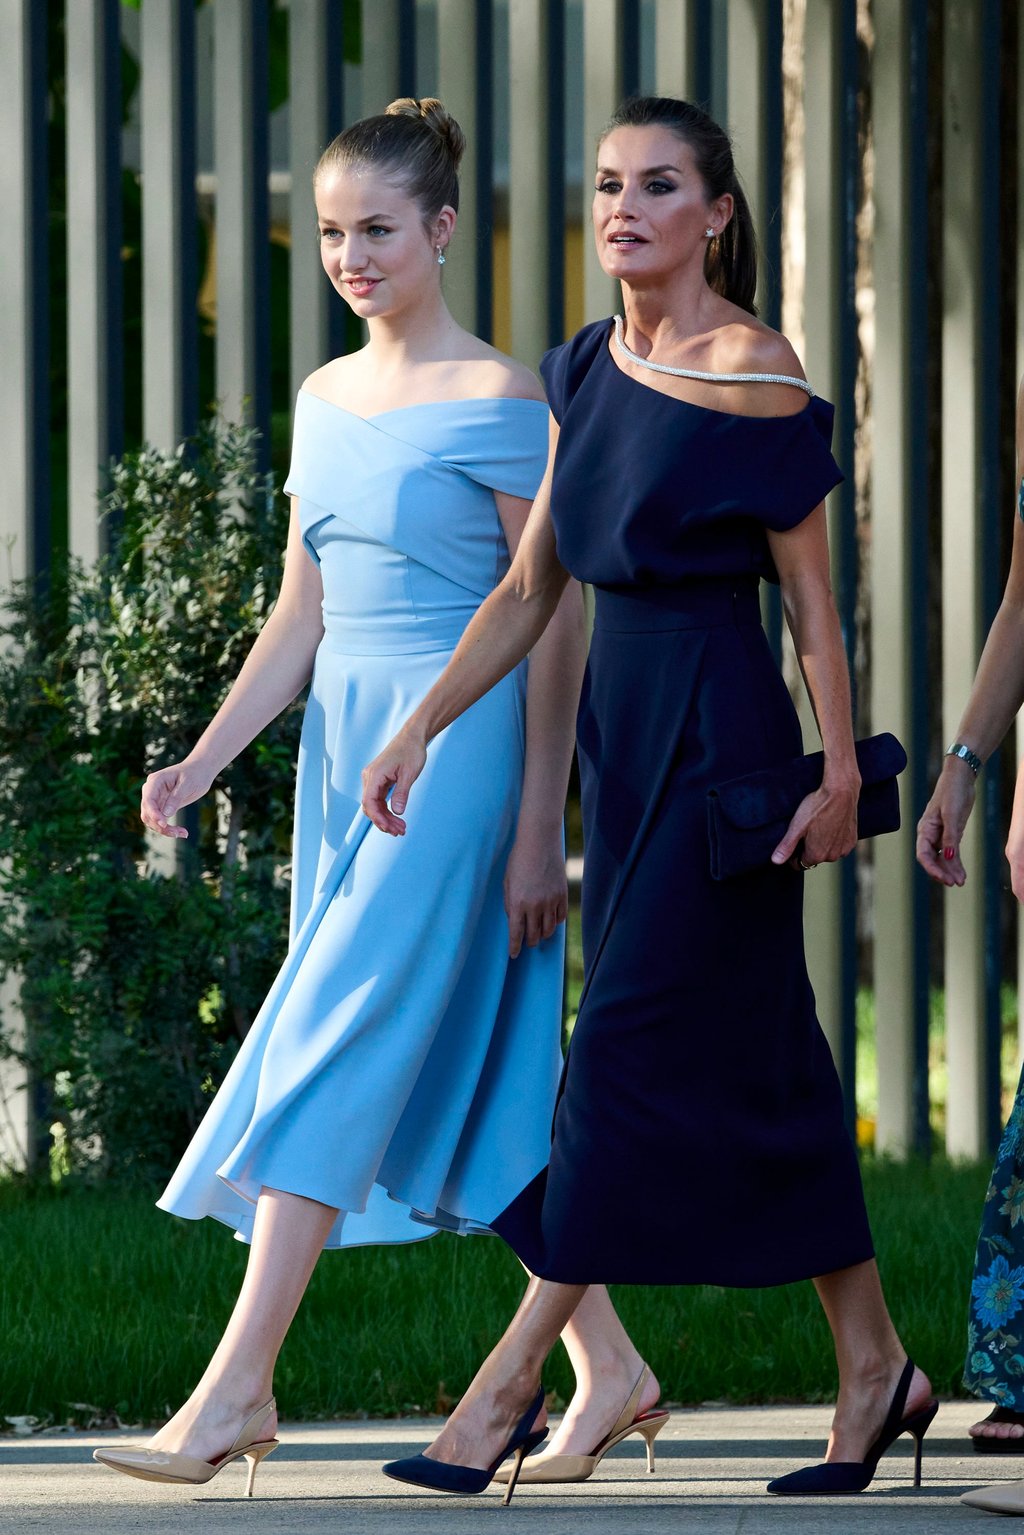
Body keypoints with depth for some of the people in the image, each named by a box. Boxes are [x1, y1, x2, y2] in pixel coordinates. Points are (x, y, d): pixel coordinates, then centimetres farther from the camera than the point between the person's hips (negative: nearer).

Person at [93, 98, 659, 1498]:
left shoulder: (497, 403, -9)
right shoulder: (325, 399, 12)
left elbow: (554, 624, -10)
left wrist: (539, 829, -13)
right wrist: (202, 764, 7)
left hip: (456, 751, -8)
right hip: (345, 752, 8)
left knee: (337, 1051, -12)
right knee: (470, 1078, 9)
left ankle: (238, 1386, -12)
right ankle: (607, 1365, 18)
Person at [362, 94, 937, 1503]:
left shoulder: (758, 381, -11)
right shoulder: (590, 369, 10)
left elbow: (810, 599, -8)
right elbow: (531, 585, 12)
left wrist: (840, 772, -12)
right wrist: (420, 729, 6)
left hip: (717, 746, -8)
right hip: (621, 734, 8)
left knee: (633, 1053, -6)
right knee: (759, 1062, 10)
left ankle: (512, 1382, -5)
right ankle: (876, 1368, 16)